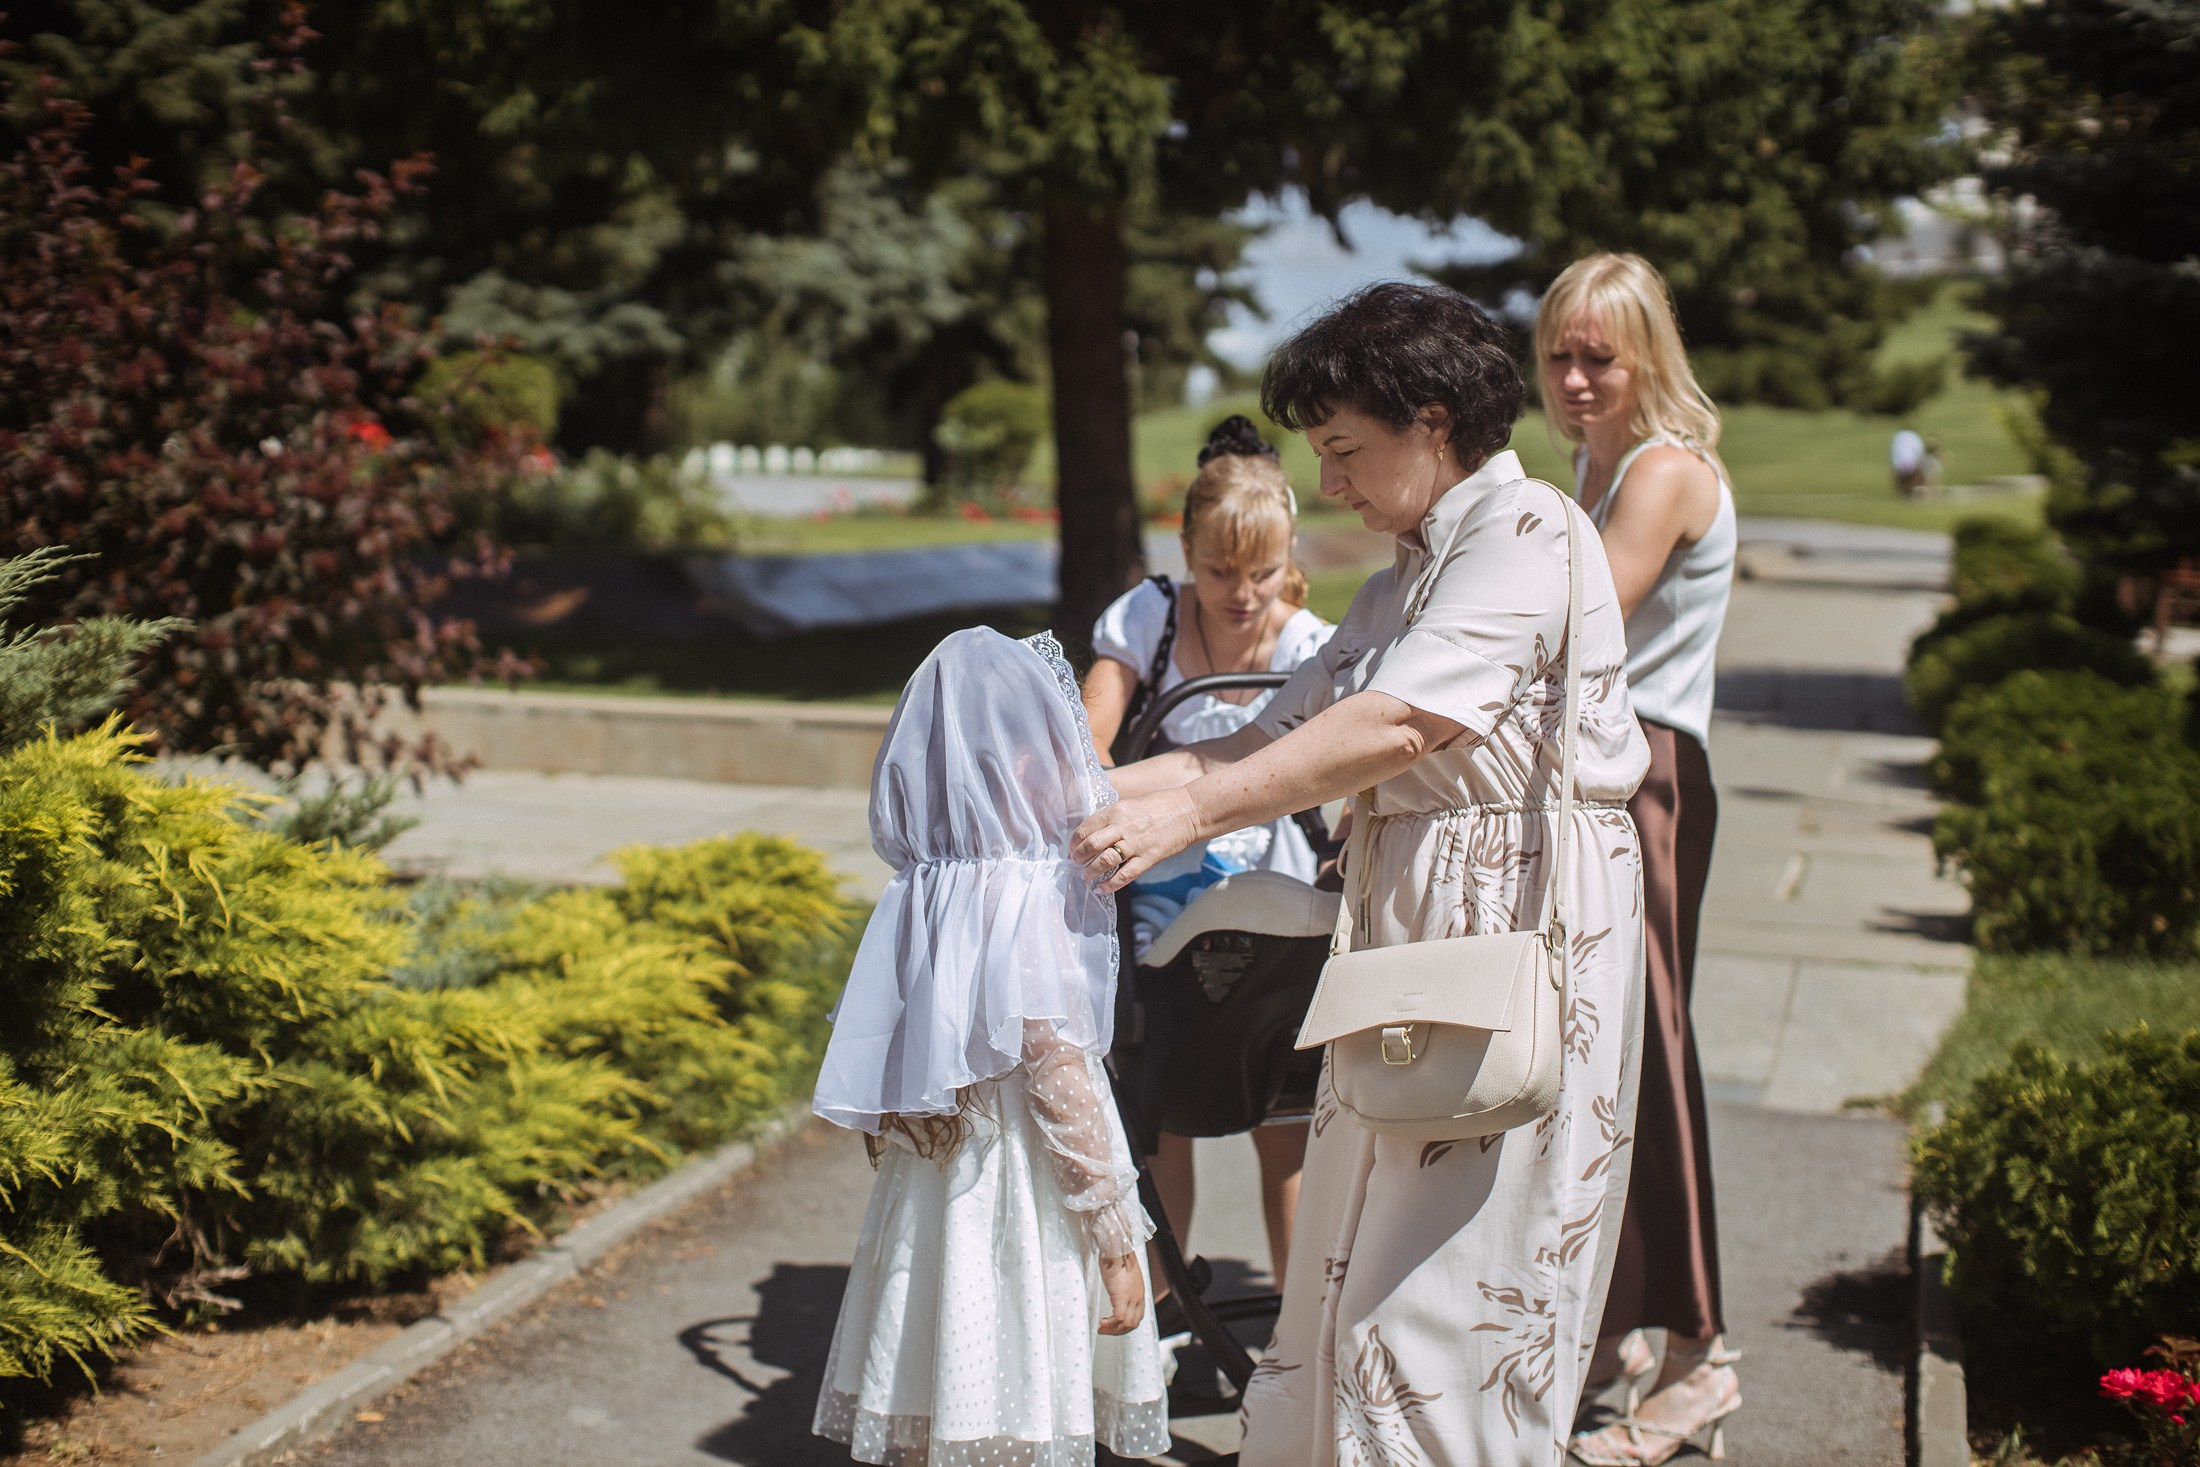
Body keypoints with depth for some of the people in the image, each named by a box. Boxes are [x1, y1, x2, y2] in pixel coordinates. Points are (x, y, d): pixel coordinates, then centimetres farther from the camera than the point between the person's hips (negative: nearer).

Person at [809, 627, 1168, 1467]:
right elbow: (1063, 1087, -18)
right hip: (1018, 1224, -7)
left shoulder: (922, 899, 3)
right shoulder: (1028, 904, -18)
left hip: (931, 1204, 7)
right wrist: (1118, 1244, -11)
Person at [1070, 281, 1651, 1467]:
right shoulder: (1403, 579, 19)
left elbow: (1397, 727, -20)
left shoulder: (1528, 530, -10)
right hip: (1411, 924, 9)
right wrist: (1103, 789, 3)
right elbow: (1280, 735, 14)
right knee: (1364, 1264, 11)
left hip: (1522, 929, -9)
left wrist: (1190, 812, -21)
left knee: (1451, 1280, -4)